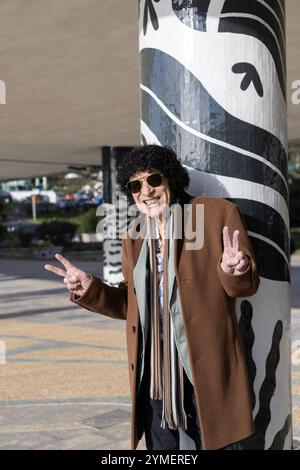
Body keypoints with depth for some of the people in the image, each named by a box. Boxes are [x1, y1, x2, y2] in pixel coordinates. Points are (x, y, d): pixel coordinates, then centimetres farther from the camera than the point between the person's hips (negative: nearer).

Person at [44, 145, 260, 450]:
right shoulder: (134, 236, 10)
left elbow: (247, 285, -2)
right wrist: (88, 288, 1)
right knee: (161, 443, 17)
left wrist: (233, 271, -25)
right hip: (154, 372, 5)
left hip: (207, 369, -4)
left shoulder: (219, 213, -4)